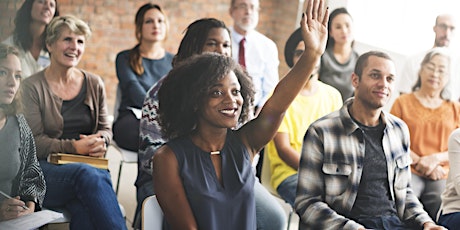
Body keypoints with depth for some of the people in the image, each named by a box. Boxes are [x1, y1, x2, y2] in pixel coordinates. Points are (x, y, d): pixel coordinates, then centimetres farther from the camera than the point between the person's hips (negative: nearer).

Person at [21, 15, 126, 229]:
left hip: (89, 165, 3)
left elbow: (105, 128, 19)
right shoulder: (32, 87, 2)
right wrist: (74, 147, -16)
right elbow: (34, 142, -4)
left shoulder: (94, 84, 14)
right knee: (87, 174, -36)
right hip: (46, 168, -2)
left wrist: (101, 141, -5)